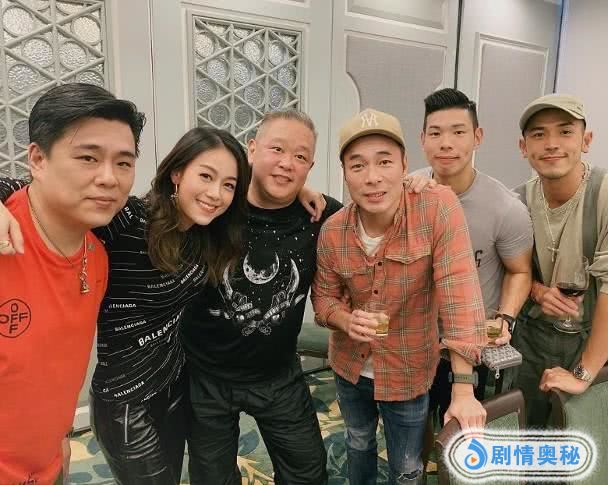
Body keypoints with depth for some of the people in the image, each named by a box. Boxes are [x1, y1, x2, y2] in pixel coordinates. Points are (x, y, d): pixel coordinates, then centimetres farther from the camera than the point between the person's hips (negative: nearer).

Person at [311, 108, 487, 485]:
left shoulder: (439, 207, -26)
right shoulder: (332, 231, -15)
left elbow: (460, 295, -27)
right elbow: (323, 298, -2)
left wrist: (463, 390, -27)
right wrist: (347, 320, -25)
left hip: (407, 373, -3)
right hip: (349, 367, 3)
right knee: (358, 444, 30)